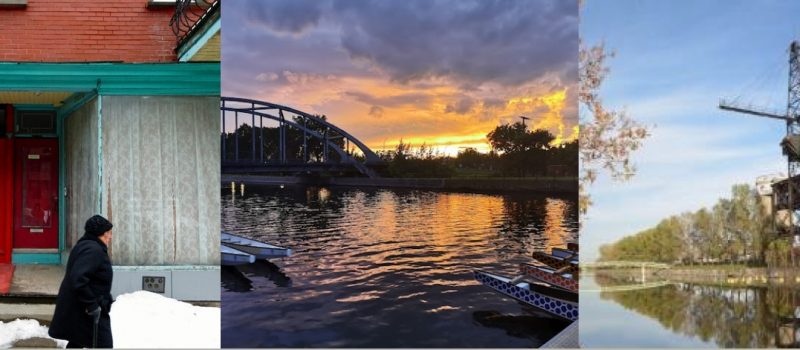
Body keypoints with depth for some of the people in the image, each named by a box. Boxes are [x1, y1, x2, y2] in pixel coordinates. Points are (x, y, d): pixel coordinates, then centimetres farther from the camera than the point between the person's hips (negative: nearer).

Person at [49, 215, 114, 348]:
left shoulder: (85, 245, 13)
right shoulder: (94, 250, -21)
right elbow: (78, 279, -32)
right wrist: (91, 304, -26)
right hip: (86, 312, -11)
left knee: (76, 343, 19)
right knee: (103, 345, -5)